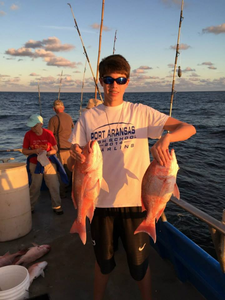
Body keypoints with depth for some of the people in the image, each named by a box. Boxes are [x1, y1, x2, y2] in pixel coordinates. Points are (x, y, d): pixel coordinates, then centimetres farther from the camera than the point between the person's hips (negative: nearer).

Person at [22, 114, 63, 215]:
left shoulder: (48, 133, -8)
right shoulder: (28, 134, -7)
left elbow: (55, 149, -3)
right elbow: (24, 151, -1)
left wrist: (47, 153, -22)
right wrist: (34, 151, -19)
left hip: (49, 163, 0)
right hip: (35, 164, 0)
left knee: (54, 186, 4)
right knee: (35, 187, 8)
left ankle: (56, 206, 19)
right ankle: (30, 207, 27)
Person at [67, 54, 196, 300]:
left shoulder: (141, 112, -4)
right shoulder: (87, 118, 1)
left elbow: (188, 129, -10)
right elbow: (71, 164, 0)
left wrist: (165, 138, -31)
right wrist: (75, 157, -24)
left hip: (135, 201, -1)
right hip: (101, 201, 2)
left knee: (139, 262, 16)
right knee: (103, 260, 21)